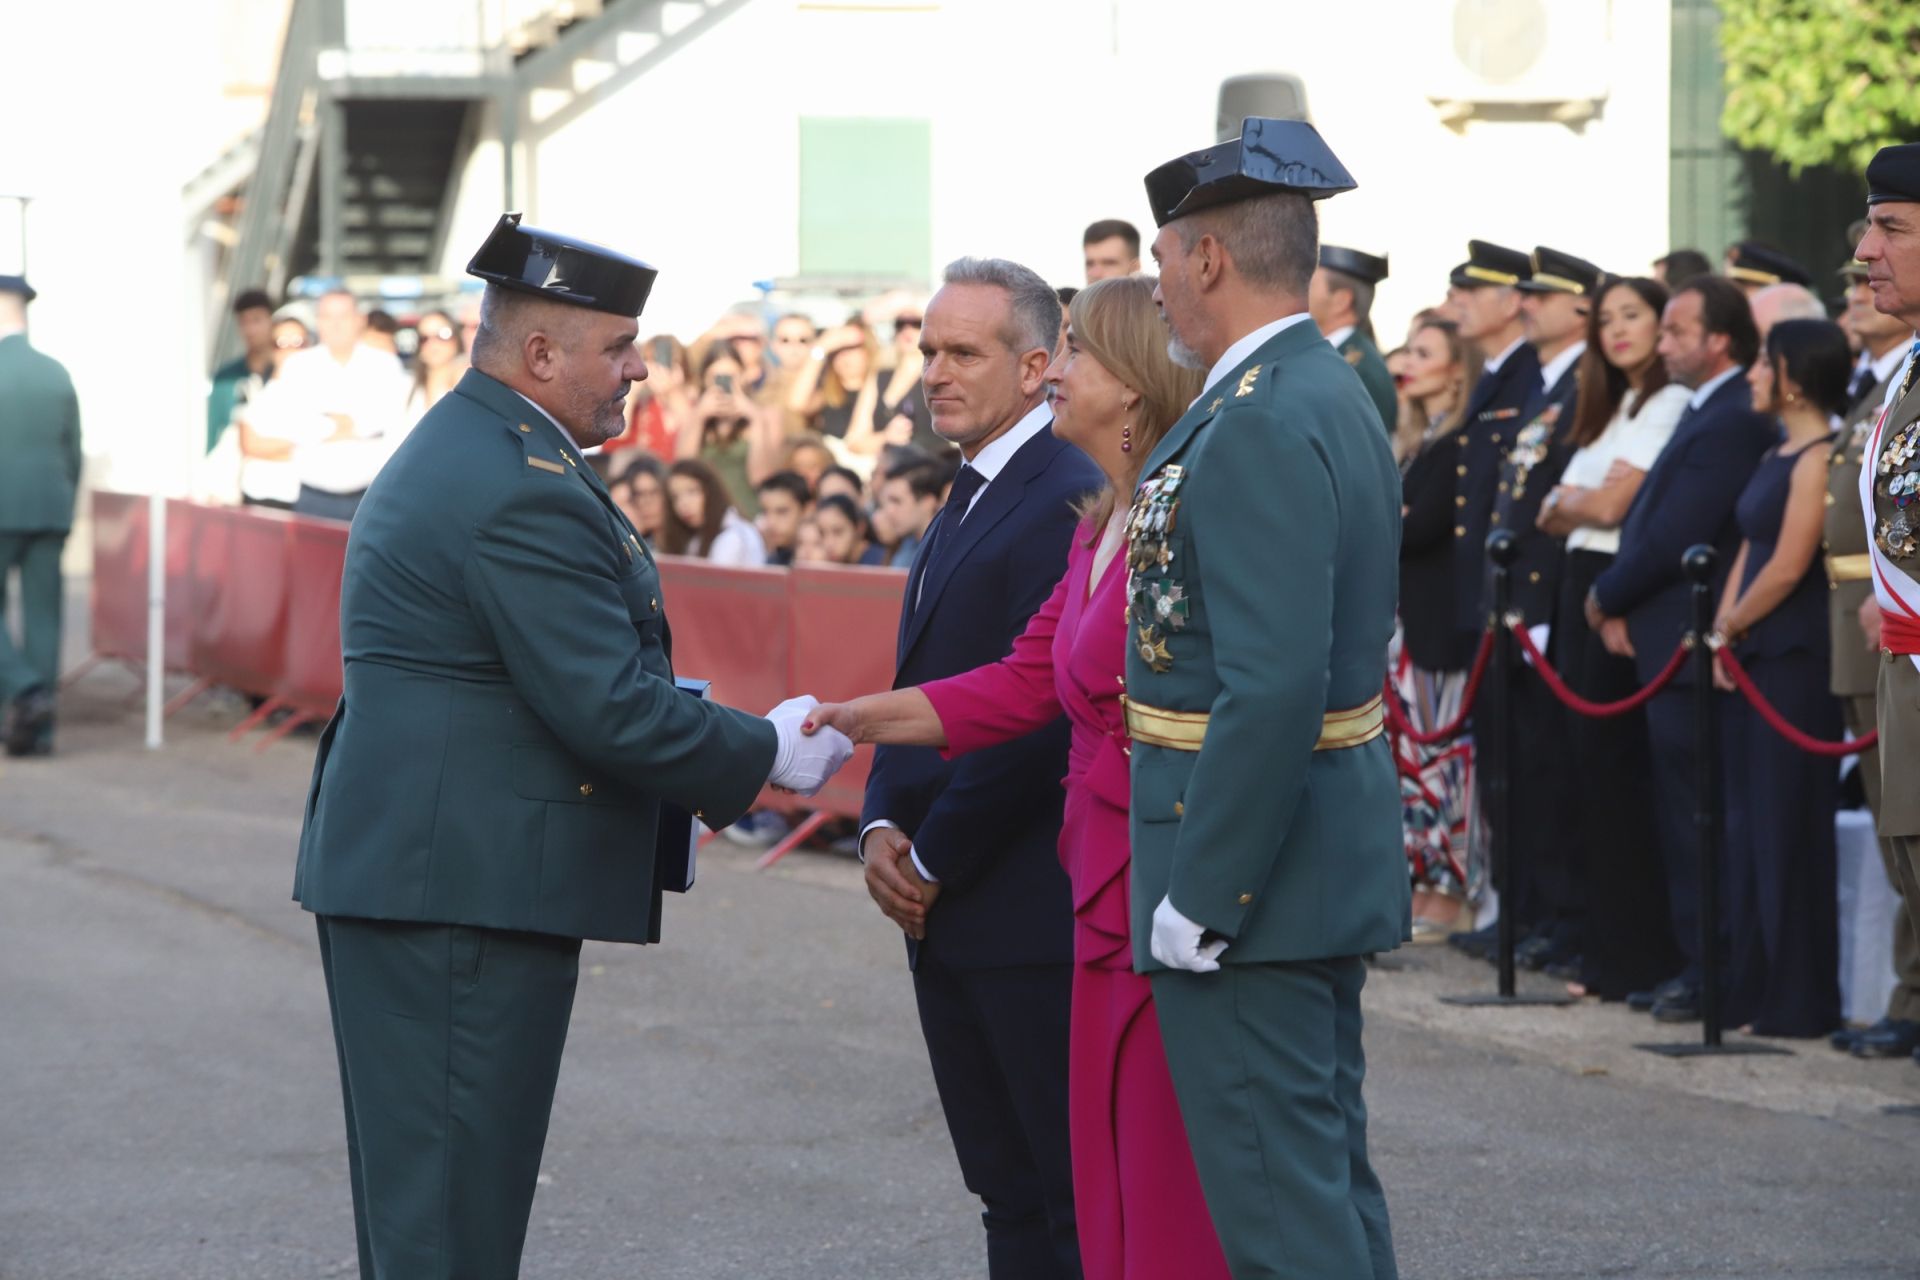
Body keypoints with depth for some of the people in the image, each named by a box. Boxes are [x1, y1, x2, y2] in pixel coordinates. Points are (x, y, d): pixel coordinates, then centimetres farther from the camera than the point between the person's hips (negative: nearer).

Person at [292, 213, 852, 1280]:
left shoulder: (453, 451, 17)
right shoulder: (524, 492, -18)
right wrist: (768, 754, -8)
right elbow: (609, 711, -21)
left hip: (404, 868, 11)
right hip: (463, 887, -11)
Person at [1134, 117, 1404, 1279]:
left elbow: (1274, 684, -27)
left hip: (1252, 862, -10)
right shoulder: (1332, 396, 12)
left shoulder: (1262, 425, -20)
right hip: (1335, 846, 10)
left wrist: (1199, 897, -22)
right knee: (1331, 1176, 16)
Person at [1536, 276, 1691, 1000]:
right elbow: (1557, 513, 15)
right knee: (1591, 770, 8)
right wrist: (1571, 507, -6)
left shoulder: (1670, 404, -8)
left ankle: (1633, 960, -3)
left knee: (1616, 771, -8)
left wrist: (1565, 503, 3)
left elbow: (1612, 505, -14)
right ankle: (1607, 952, 12)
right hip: (1583, 587, 9)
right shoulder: (1609, 409, 20)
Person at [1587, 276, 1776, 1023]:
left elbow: (1672, 541, -21)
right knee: (1683, 819, 13)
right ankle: (1696, 966, 17)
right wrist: (1620, 606, 2)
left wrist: (1606, 598, -6)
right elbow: (1649, 526, 16)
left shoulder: (1728, 425, -18)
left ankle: (1709, 978, -1)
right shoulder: (1710, 414, 15)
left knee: (1694, 819, -6)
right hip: (1672, 645, 10)